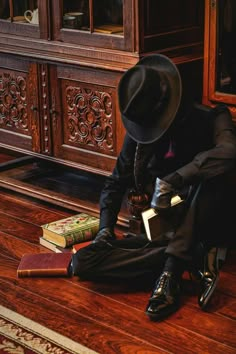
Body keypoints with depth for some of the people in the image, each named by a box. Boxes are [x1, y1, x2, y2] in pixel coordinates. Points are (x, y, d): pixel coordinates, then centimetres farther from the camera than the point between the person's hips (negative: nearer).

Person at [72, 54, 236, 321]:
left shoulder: (208, 119, -12)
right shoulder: (138, 132, 0)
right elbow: (117, 182, 11)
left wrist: (171, 181, -39)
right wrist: (105, 227, -5)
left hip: (200, 231, -4)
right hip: (158, 232, 4)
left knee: (212, 178, -35)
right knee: (82, 263, -17)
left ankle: (170, 272, -31)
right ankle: (194, 259, -24)